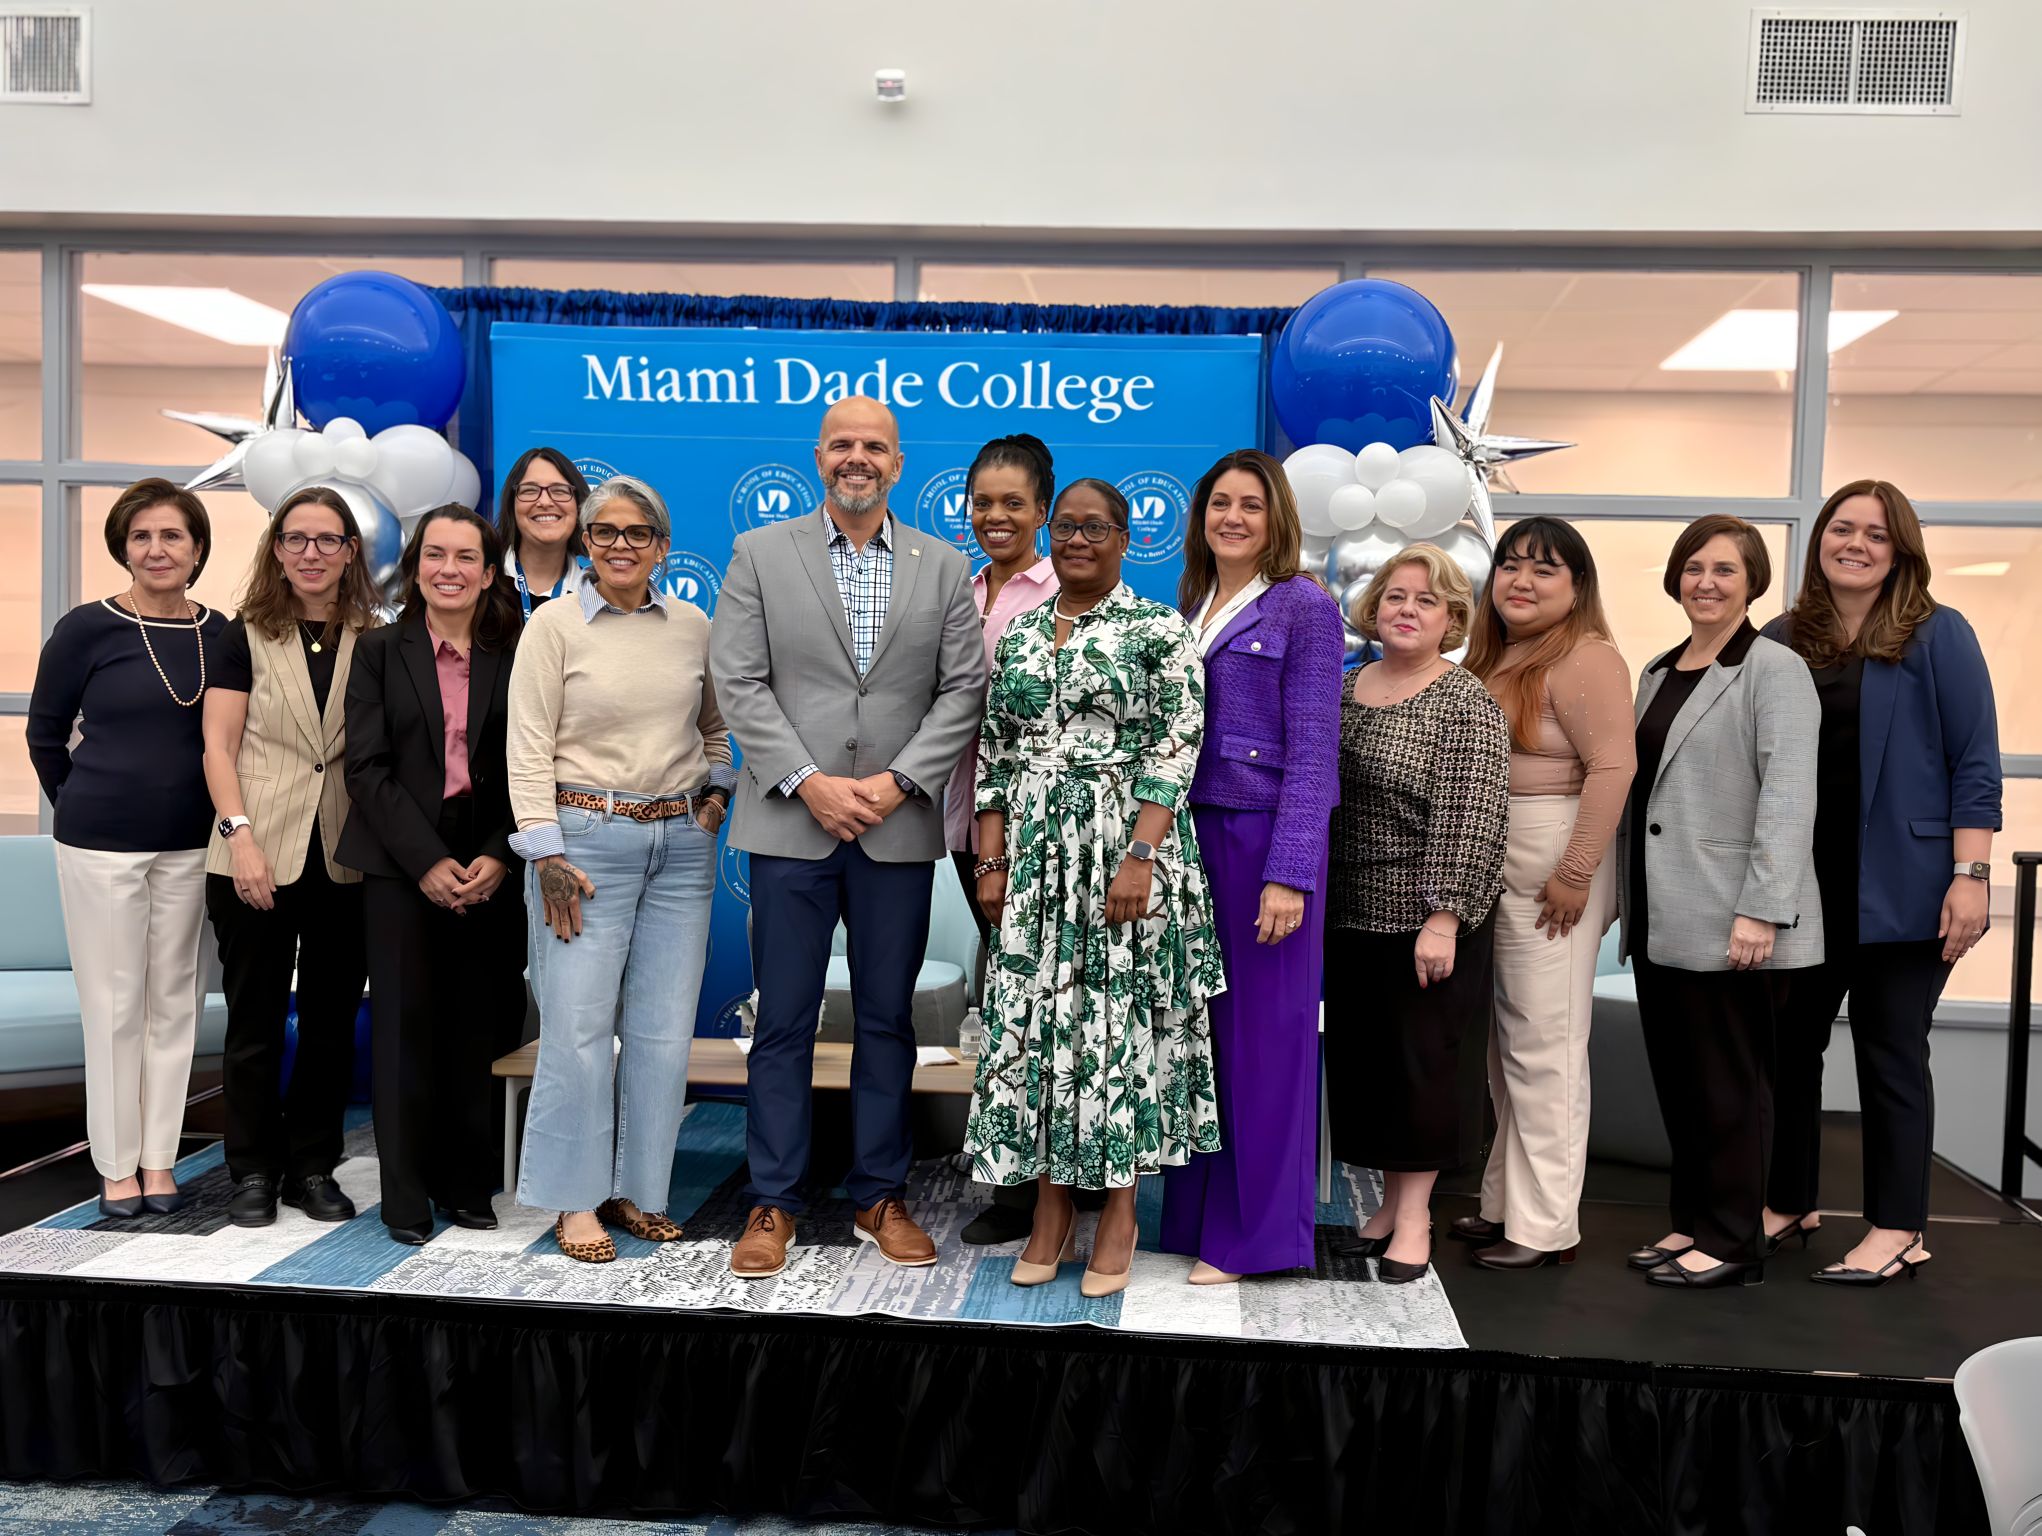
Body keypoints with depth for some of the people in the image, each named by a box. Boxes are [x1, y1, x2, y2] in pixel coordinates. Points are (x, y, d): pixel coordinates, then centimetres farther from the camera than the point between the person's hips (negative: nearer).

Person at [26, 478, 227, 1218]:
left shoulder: (221, 633, -1)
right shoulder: (86, 628, -9)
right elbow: (44, 734, 2)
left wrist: (227, 823, 5)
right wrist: (86, 807, 7)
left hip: (189, 845, 3)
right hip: (101, 844, -3)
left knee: (173, 999, 9)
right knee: (114, 1002, 5)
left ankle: (158, 1157, 21)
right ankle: (116, 1165, 18)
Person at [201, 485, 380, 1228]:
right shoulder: (246, 636, 3)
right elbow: (218, 746, -2)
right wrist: (240, 835, -13)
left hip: (345, 859, 2)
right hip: (257, 858, -1)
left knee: (332, 1020, 8)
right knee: (255, 1020, 6)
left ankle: (313, 1166, 20)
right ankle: (253, 1170, 18)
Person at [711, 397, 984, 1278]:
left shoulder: (944, 568, 9)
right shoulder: (760, 553, 5)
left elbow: (963, 691, 3)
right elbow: (739, 683, -2)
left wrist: (896, 783, -10)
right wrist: (809, 782, -11)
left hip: (899, 832, 2)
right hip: (791, 825, -1)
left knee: (887, 1021, 9)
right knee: (783, 1023, 4)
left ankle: (880, 1197, 22)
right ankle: (773, 1205, 15)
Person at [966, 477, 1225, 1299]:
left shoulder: (1160, 629, -1)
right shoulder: (1018, 634, 12)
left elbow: (1176, 748, -8)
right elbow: (995, 755, 11)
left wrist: (1140, 856, -18)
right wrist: (991, 861, 3)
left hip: (1128, 842, -4)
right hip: (1035, 850, 4)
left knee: (1121, 1016, 0)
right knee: (1033, 1016, 4)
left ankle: (1119, 1209, 14)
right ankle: (1051, 1205, 17)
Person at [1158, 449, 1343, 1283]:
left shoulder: (1304, 610, -3)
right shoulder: (1190, 607, 14)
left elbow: (1313, 751, -9)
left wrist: (1289, 875, -16)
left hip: (1262, 839, -5)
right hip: (1188, 834, 6)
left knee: (1261, 1030, 1)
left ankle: (1253, 1232, 13)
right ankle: (1196, 1213, 22)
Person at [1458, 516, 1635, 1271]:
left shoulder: (1585, 659, -11)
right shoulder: (1490, 658, 14)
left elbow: (1612, 767, -19)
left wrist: (1574, 875, -21)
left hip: (1552, 871, -8)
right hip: (1491, 869, 8)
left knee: (1543, 1048, -2)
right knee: (1505, 1045, 15)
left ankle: (1545, 1226, 8)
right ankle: (1506, 1203, 27)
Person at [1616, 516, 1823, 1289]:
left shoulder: (1774, 669, -6)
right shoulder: (1657, 673, 16)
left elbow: (1789, 796, -15)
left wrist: (1761, 908, -21)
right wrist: (1626, 898, 13)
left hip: (1728, 920, -7)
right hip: (1661, 919, 7)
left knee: (1728, 1083, 2)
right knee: (1676, 1080, 13)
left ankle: (1732, 1241, 14)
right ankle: (1692, 1220, 26)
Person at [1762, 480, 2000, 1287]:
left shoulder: (1937, 635, -4)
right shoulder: (1781, 640, 7)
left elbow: (1974, 764, -7)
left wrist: (1969, 875, -14)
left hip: (1897, 888, -4)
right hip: (1797, 884, 5)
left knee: (1890, 1053, 3)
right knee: (1788, 1042, 11)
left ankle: (1898, 1229, 14)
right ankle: (1787, 1203, 26)